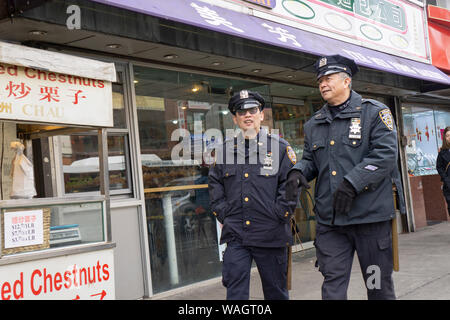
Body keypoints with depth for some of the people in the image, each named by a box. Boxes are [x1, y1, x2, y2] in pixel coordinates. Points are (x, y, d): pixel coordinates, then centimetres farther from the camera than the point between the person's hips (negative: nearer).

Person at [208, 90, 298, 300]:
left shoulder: (280, 148, 2)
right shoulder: (224, 150, 10)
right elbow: (215, 186, 15)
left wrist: (278, 216, -9)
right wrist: (224, 215, 4)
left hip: (271, 235, -1)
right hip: (235, 236, 2)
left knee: (276, 290, 11)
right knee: (235, 292, 1)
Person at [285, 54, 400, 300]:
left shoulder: (374, 112, -1)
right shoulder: (314, 124, 15)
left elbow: (385, 155, -12)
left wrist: (352, 183, -21)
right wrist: (298, 172, -2)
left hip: (369, 215, -4)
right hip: (328, 220, 4)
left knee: (379, 287, 8)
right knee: (333, 286, 4)